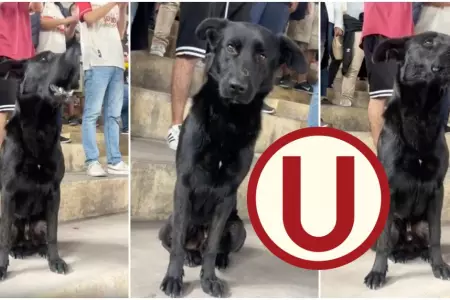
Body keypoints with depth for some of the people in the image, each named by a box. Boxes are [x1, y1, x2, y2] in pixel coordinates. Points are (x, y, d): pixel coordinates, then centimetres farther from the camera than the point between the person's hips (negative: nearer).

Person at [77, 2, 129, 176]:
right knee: (92, 113, -7)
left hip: (116, 62, 6)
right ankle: (92, 162, -7)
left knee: (113, 115, 4)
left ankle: (114, 161, 5)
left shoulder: (113, 5, 24)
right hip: (96, 62, -6)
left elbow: (120, 34, 20)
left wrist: (123, 8, 8)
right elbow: (90, 18, -12)